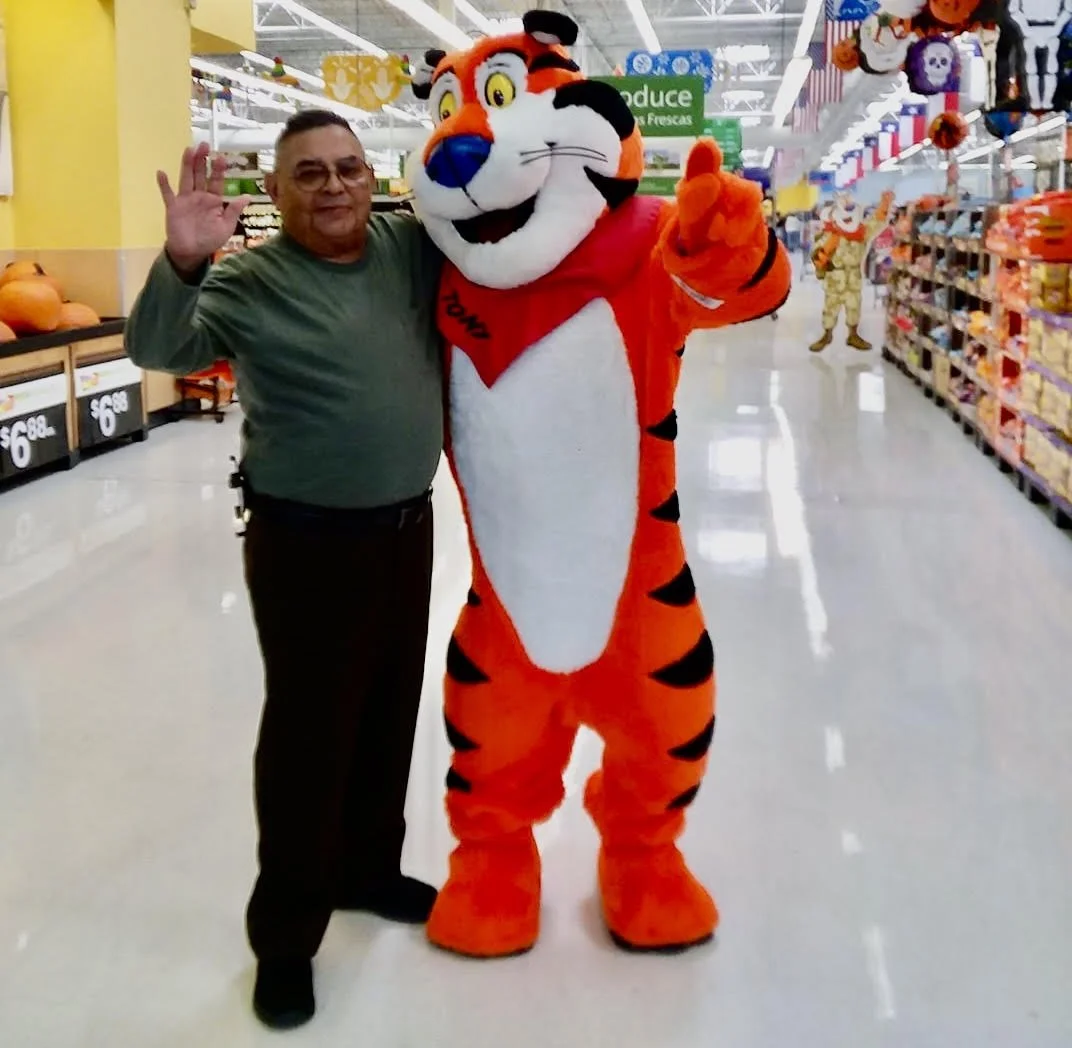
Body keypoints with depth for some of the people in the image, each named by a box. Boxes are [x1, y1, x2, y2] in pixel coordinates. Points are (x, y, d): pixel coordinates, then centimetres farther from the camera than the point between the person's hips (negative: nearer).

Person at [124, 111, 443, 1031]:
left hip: (407, 525, 6)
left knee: (390, 713, 18)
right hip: (306, 541, -5)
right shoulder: (252, 280, -10)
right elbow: (157, 349, -23)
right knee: (308, 732, 2)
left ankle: (367, 869, 40)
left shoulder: (413, 246, 4)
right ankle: (285, 935, 18)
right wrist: (182, 264, -41)